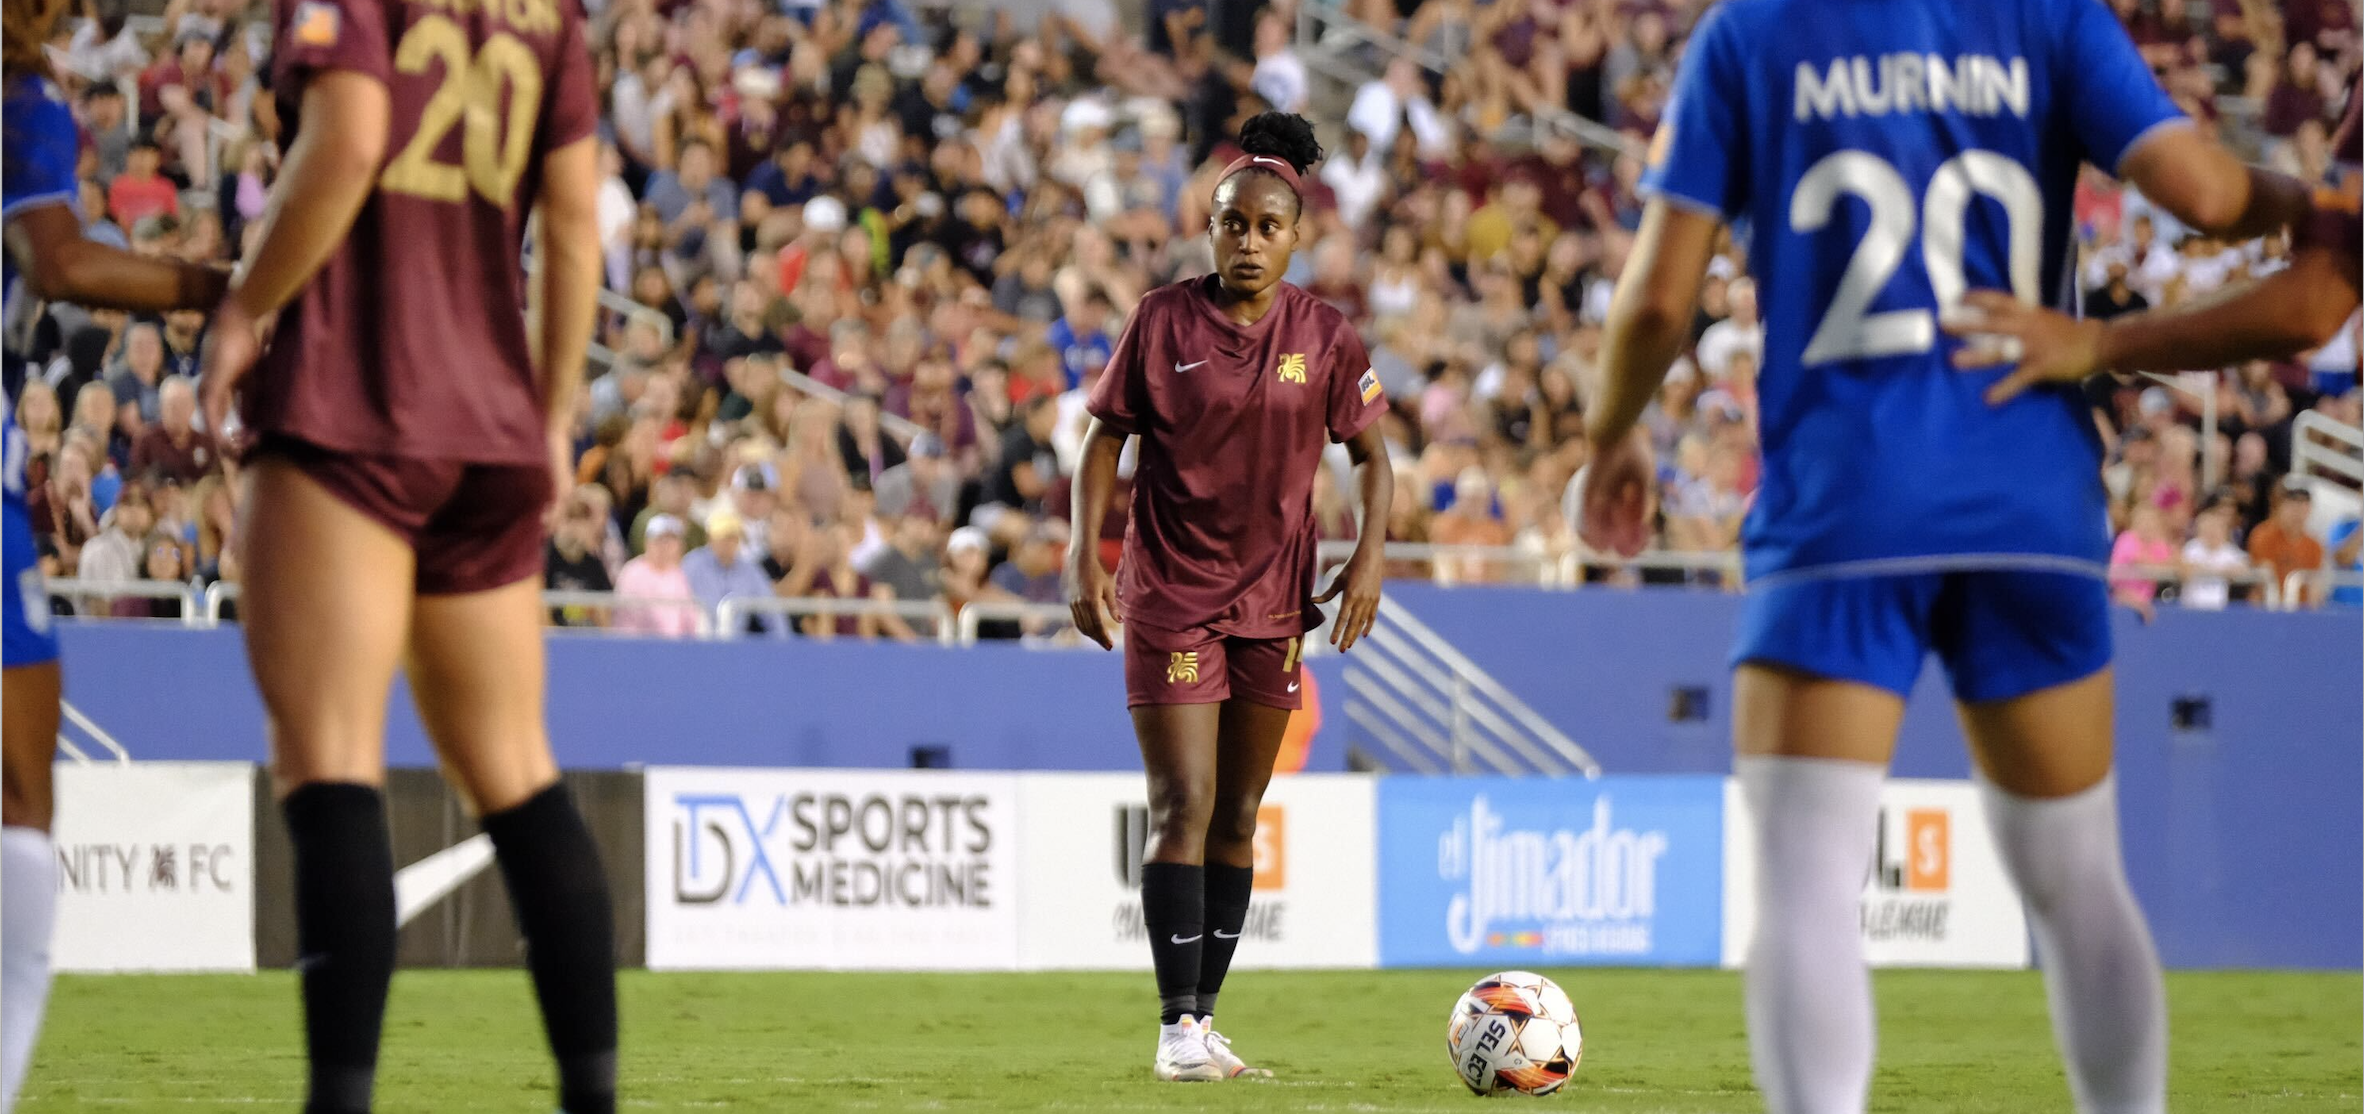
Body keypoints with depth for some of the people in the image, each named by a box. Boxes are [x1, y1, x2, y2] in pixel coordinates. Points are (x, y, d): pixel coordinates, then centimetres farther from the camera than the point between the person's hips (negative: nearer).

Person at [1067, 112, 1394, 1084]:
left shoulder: (1325, 338, 1)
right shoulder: (1163, 322, -5)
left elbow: (1372, 457, 8)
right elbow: (1106, 438, 2)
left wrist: (1369, 555, -7)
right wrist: (1085, 556, -7)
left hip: (1272, 600, 3)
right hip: (1169, 593, -3)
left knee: (1237, 820, 9)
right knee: (1185, 809, -12)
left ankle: (1206, 1015, 17)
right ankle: (1177, 1029, -12)